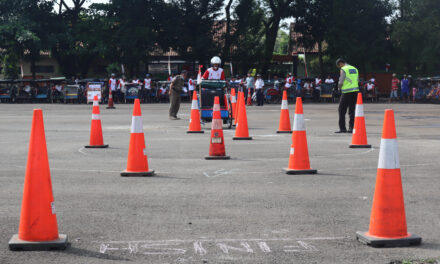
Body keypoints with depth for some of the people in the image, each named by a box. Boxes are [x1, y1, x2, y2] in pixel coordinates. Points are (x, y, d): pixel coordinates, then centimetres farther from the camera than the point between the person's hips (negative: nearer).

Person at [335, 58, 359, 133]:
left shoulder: (343, 69, -7)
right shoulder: (355, 69, 14)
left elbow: (341, 82, -12)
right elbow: (357, 81, 16)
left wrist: (339, 88, 7)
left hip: (347, 92, -7)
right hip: (355, 91, 7)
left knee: (341, 110, 2)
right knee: (352, 110, 10)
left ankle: (342, 128, 0)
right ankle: (351, 128, 6)